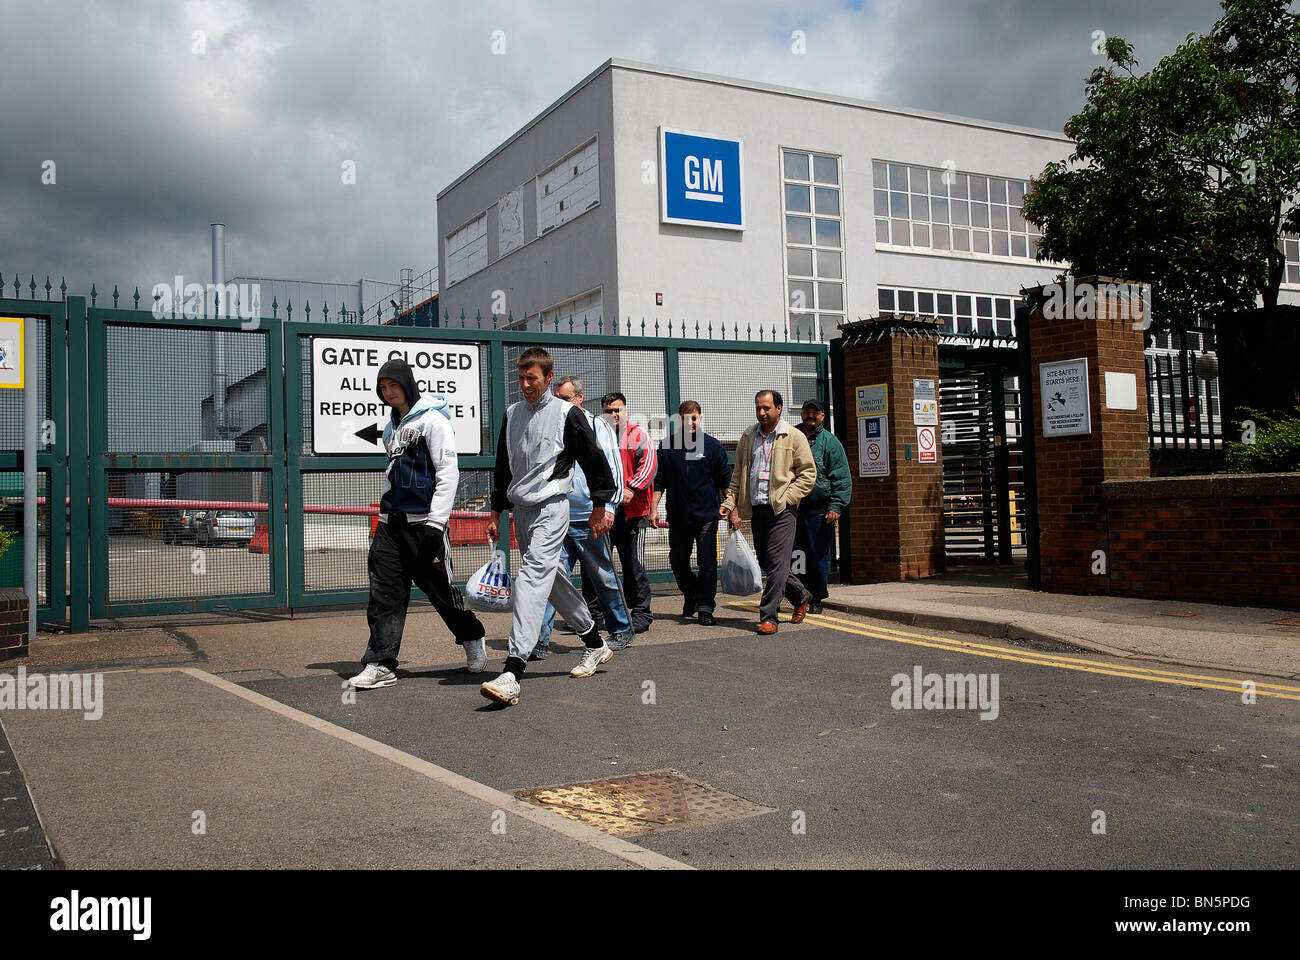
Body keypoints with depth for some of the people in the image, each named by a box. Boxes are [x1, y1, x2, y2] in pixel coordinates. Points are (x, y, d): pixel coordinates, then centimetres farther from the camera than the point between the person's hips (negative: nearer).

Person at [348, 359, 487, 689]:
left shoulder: (432, 420, -7)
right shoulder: (391, 427, 18)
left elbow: (448, 473, -12)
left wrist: (435, 524, -17)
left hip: (423, 522, -7)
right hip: (390, 523, 7)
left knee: (440, 588, 2)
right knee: (384, 594, -1)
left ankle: (472, 640, 25)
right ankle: (380, 664, -1)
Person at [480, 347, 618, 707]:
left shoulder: (567, 413, -5)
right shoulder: (511, 414, 12)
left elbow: (594, 460, 0)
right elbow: (503, 466, 20)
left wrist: (599, 507, 2)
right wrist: (497, 511, 18)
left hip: (551, 507, -7)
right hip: (521, 509, 7)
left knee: (532, 577, -19)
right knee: (550, 578, 15)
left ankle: (512, 674, -28)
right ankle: (595, 644, 33)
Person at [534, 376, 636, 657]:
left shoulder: (598, 426, 1)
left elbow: (613, 471, -1)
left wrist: (607, 508, -10)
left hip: (589, 520, -3)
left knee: (604, 579, 8)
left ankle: (621, 630, 25)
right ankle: (541, 639, -3)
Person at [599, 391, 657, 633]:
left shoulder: (637, 435, 1)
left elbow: (649, 462, -11)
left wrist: (632, 488, -23)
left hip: (631, 510, -4)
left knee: (633, 564, -2)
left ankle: (641, 614, 8)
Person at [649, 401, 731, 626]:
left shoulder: (712, 445, 2)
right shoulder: (667, 445, 5)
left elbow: (725, 481, 6)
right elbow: (659, 480, 8)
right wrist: (653, 508, 1)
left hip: (707, 515, -2)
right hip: (677, 516, 2)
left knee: (707, 563, -4)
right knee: (678, 561, 11)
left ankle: (705, 609, 3)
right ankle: (691, 596, 35)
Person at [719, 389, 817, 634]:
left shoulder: (794, 437, 0)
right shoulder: (747, 437, 14)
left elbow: (808, 473, -1)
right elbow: (738, 474, 17)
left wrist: (786, 498, -10)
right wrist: (730, 503, 4)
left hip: (781, 510, -5)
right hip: (756, 510, 5)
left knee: (777, 563, -10)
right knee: (766, 563, 10)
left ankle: (768, 617, -5)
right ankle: (801, 596, 31)